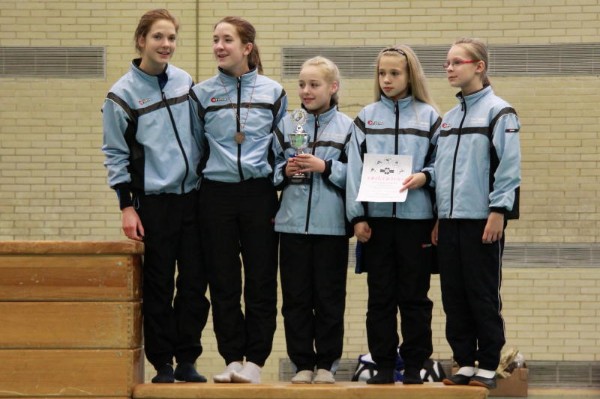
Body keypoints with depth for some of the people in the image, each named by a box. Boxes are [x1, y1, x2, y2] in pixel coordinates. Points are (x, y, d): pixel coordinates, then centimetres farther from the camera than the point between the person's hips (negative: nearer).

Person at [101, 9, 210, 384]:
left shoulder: (186, 81, 8)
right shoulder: (123, 94, -5)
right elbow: (115, 154, -3)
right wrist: (127, 206, -8)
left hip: (193, 196, 4)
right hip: (154, 201, -4)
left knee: (195, 282, 2)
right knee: (158, 286, 0)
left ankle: (187, 360, 11)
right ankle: (163, 363, 7)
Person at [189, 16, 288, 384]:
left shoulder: (272, 92, 3)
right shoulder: (202, 94, 4)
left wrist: (283, 192, 4)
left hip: (259, 193, -1)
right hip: (217, 195, 1)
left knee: (261, 281, -1)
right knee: (224, 283, 3)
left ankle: (254, 360, 4)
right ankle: (232, 358, 9)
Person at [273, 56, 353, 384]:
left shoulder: (346, 127, 1)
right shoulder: (287, 124, 9)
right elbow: (271, 170, 12)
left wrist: (326, 167, -15)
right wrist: (285, 171, -7)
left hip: (331, 225, -2)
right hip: (293, 223, 2)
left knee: (329, 298, 2)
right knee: (295, 297, 4)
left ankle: (326, 364, 11)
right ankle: (302, 363, 12)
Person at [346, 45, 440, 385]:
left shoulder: (429, 116, 5)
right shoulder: (367, 117, 9)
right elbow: (356, 168, 5)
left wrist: (423, 177, -15)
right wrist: (357, 216, -2)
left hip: (416, 216, -2)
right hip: (376, 216, 2)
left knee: (414, 295, 2)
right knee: (380, 295, 4)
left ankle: (414, 366, 8)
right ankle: (384, 365, 10)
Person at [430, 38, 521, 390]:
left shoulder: (499, 112, -6)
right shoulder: (450, 117, 16)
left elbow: (509, 165, -12)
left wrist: (498, 212, -17)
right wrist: (437, 218, 15)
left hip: (482, 220, -7)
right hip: (450, 221, 7)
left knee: (483, 296, -2)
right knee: (454, 297, 7)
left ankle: (488, 366, 4)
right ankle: (465, 363, 14)